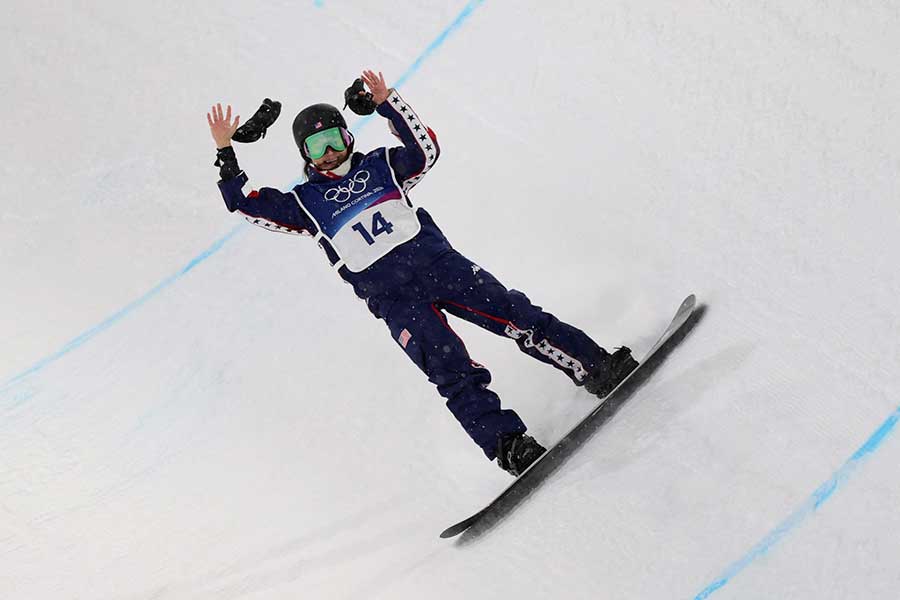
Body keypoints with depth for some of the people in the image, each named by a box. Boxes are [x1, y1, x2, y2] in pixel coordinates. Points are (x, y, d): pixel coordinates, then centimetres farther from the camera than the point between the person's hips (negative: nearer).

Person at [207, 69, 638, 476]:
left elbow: (426, 151, 6)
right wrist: (224, 150, 4)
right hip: (391, 296, -2)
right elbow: (244, 203, 9)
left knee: (513, 314, -10)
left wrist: (388, 104, 2)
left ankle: (596, 367, -5)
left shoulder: (377, 165, 19)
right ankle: (507, 444, -17)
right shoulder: (304, 202, 14)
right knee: (452, 371, -16)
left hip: (435, 258, 2)